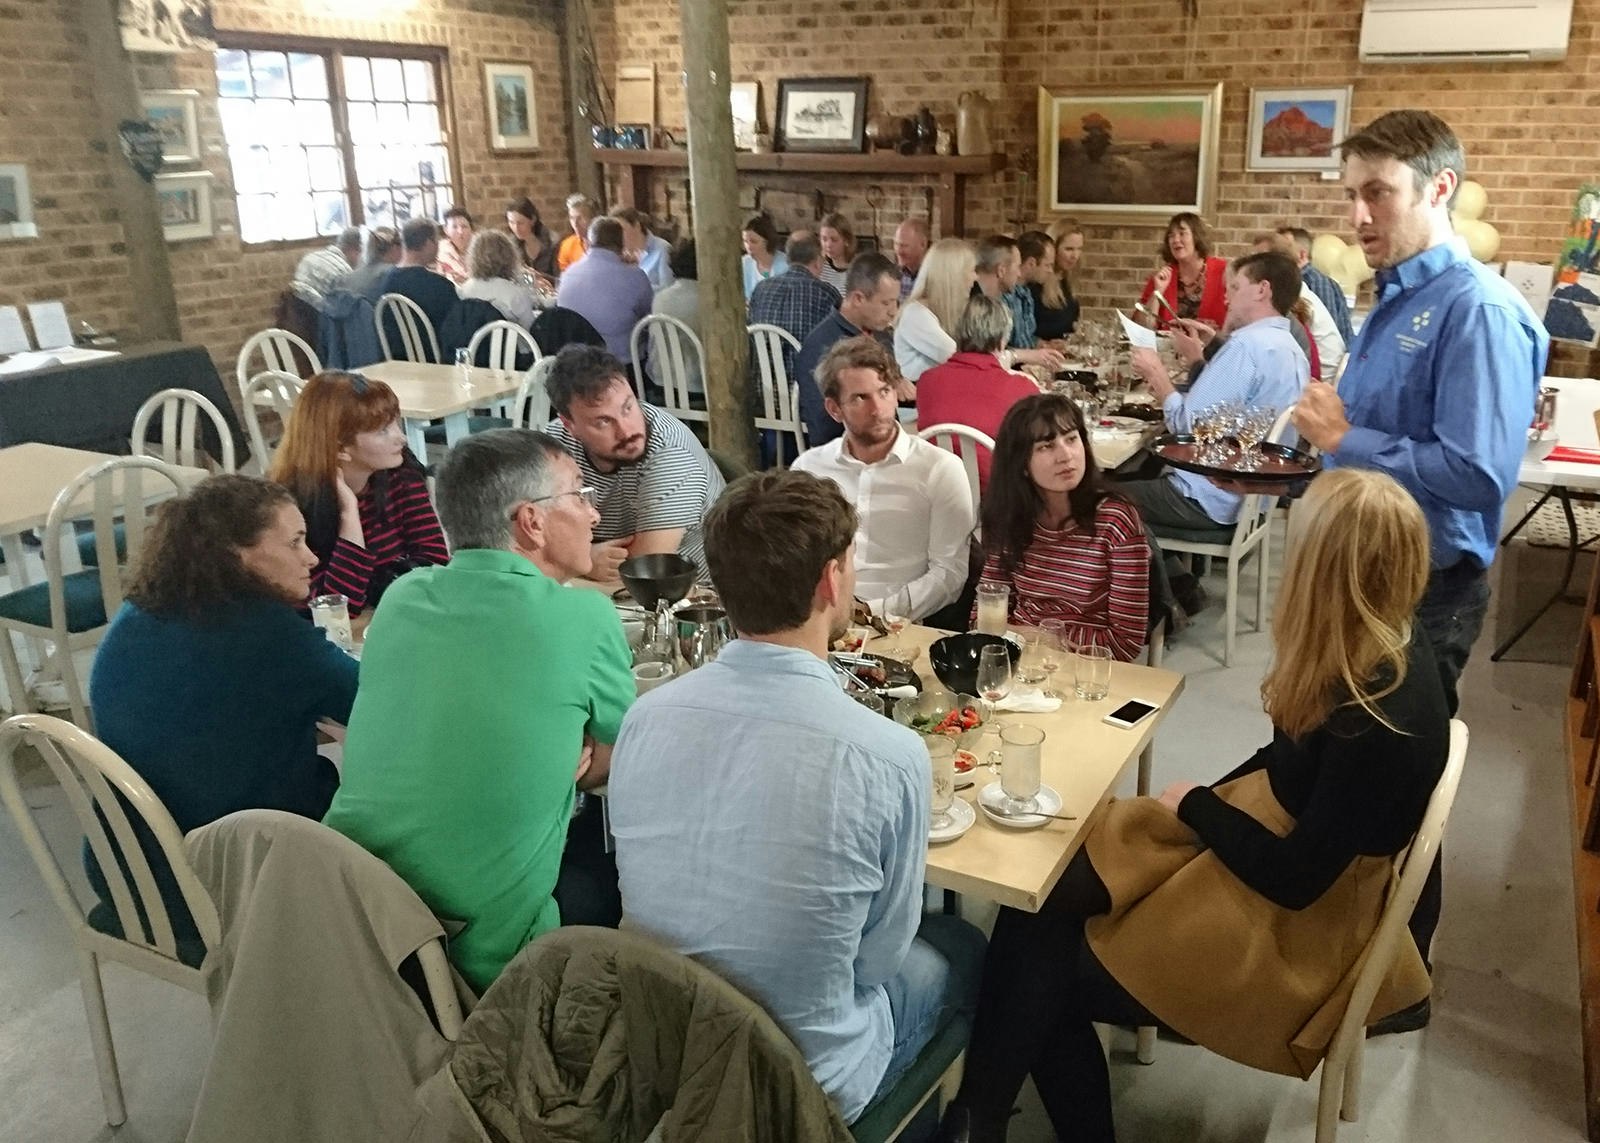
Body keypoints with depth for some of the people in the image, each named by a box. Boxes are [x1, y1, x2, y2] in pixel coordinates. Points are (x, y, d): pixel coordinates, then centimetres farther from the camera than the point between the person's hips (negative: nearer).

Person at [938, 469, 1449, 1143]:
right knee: (1037, 897, -4)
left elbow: (1293, 879, -24)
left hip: (1293, 926, -8)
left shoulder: (1381, 724, -31)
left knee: (1051, 979, -3)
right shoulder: (1379, 644, -5)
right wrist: (1203, 801, 0)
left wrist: (1195, 808, -10)